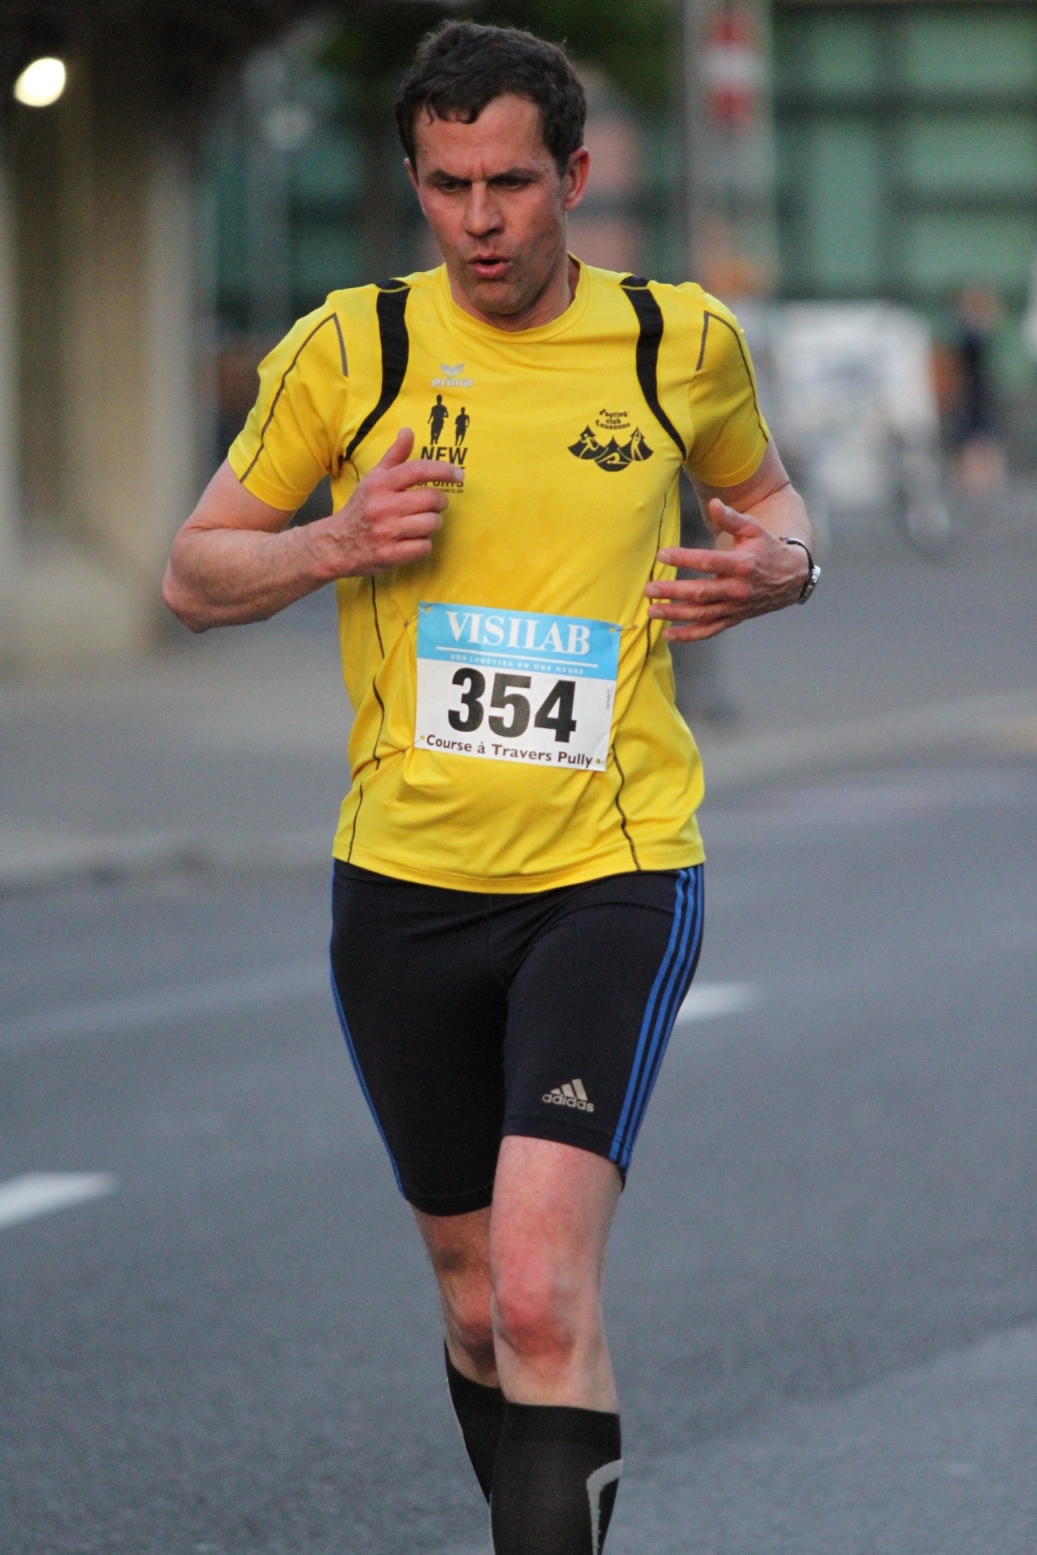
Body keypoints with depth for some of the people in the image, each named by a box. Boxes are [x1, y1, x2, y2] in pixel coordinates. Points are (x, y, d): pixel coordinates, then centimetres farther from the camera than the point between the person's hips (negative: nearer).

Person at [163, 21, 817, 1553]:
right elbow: (195, 572, 7)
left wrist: (774, 567, -3)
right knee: (480, 1306, 12)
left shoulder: (682, 342, 1)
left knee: (542, 1295, -19)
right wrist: (336, 544, -13)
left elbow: (764, 497, 21)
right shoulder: (349, 351, 0)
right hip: (406, 881, 2)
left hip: (614, 873, -2)